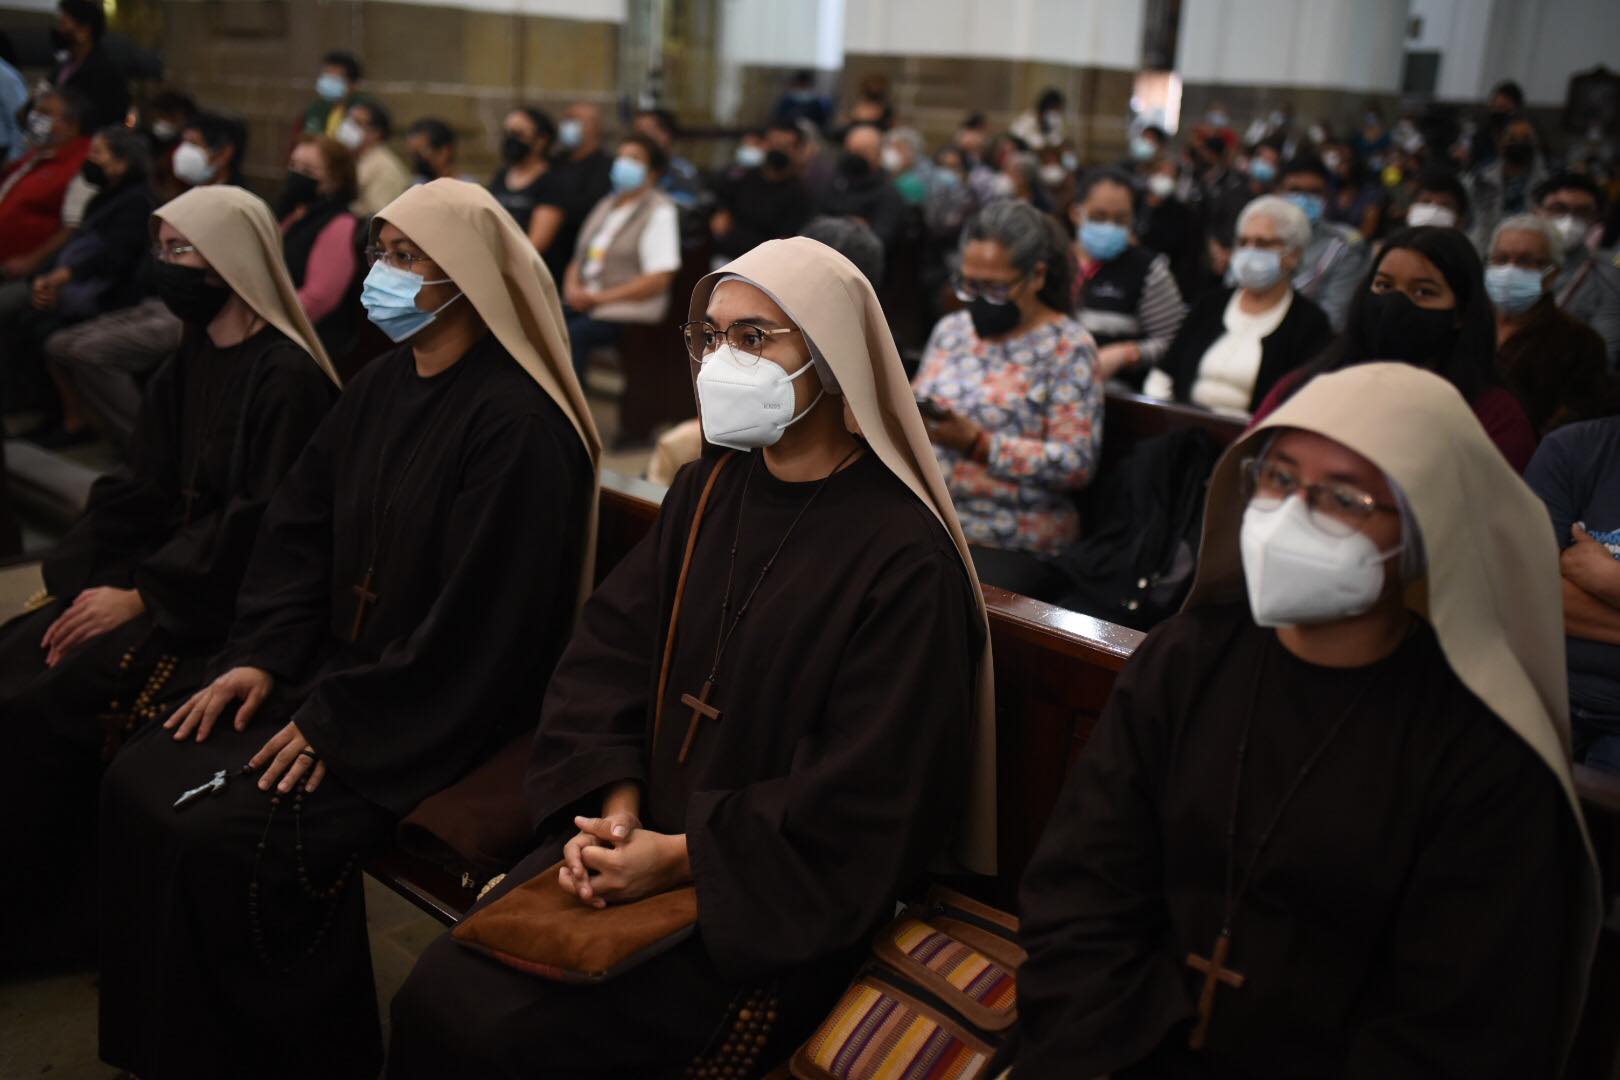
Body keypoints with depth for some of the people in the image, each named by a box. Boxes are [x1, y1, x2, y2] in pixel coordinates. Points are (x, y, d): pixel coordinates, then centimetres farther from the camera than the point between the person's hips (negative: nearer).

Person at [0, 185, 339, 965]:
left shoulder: (286, 375, -15)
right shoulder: (192, 359, 11)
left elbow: (259, 521, -20)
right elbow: (139, 487, 9)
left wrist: (141, 595, -20)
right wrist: (79, 577, -5)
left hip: (232, 598, -8)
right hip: (168, 567, 8)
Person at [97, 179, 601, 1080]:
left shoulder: (516, 421, -19)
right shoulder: (383, 383, 9)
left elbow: (479, 617, -22)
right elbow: (302, 527, 10)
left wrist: (338, 720, -19)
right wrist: (260, 655, -3)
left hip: (444, 707, -8)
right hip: (335, 667, 8)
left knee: (231, 838, -20)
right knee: (141, 785, -3)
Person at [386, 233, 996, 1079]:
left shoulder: (904, 556, -17)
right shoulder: (706, 492, 7)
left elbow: (863, 802, -19)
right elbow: (605, 654, 4)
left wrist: (679, 857, -19)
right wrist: (615, 803, -12)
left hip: (771, 898, -6)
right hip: (643, 836, 6)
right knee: (437, 993, -8)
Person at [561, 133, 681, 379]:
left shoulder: (659, 211, -3)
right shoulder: (605, 206, 20)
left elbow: (659, 280, -12)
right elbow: (579, 260, 23)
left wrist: (598, 297, -14)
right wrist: (573, 288, -2)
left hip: (630, 308, -7)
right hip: (584, 302, 7)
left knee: (572, 334, -32)